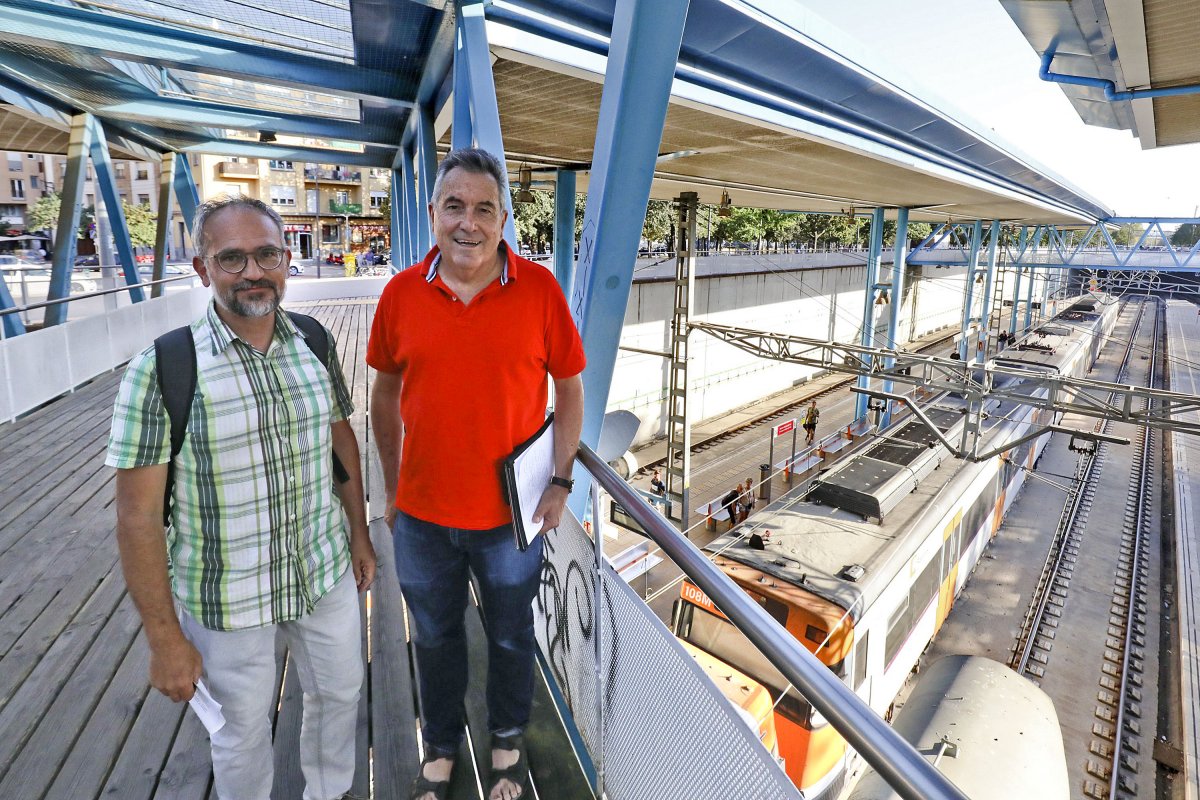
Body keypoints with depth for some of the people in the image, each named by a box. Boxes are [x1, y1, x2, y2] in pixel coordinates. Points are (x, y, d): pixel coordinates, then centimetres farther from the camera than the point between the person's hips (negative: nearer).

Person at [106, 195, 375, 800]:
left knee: (340, 692, 24)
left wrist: (359, 534, 10)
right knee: (245, 727, 19)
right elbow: (138, 515, -14)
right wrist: (165, 638, -11)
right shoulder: (160, 370, -19)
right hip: (227, 598, -4)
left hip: (328, 572, 4)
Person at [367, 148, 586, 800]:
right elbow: (385, 393, 5)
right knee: (435, 639, 22)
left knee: (510, 637, 20)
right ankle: (440, 747, 49)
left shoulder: (539, 288, -11)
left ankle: (508, 743, 49)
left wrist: (559, 482, -5)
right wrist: (392, 488, 9)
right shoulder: (401, 293, -6)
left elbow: (569, 388, -3)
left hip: (511, 513, -1)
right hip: (422, 514, 2)